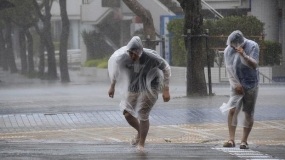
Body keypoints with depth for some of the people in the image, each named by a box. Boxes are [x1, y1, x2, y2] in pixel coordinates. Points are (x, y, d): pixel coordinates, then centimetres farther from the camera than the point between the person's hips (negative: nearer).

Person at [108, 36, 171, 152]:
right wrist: (112, 86, 11)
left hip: (149, 88, -4)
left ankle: (141, 143, 14)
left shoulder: (151, 57, -28)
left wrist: (166, 90, -13)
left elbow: (166, 68, -13)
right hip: (133, 88, 4)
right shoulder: (122, 57, -20)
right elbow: (115, 68, 3)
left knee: (143, 115, -9)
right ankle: (140, 132, 31)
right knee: (127, 114, 0)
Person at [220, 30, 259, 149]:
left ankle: (244, 141, 7)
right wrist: (236, 85, -8)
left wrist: (244, 55, -34)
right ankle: (231, 139, -12)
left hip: (251, 85, -1)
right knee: (232, 110, -12)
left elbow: (254, 65, -19)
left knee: (248, 114, 0)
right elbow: (229, 69, -1)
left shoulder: (252, 46, -11)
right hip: (237, 86, 2)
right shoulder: (228, 50, -4)